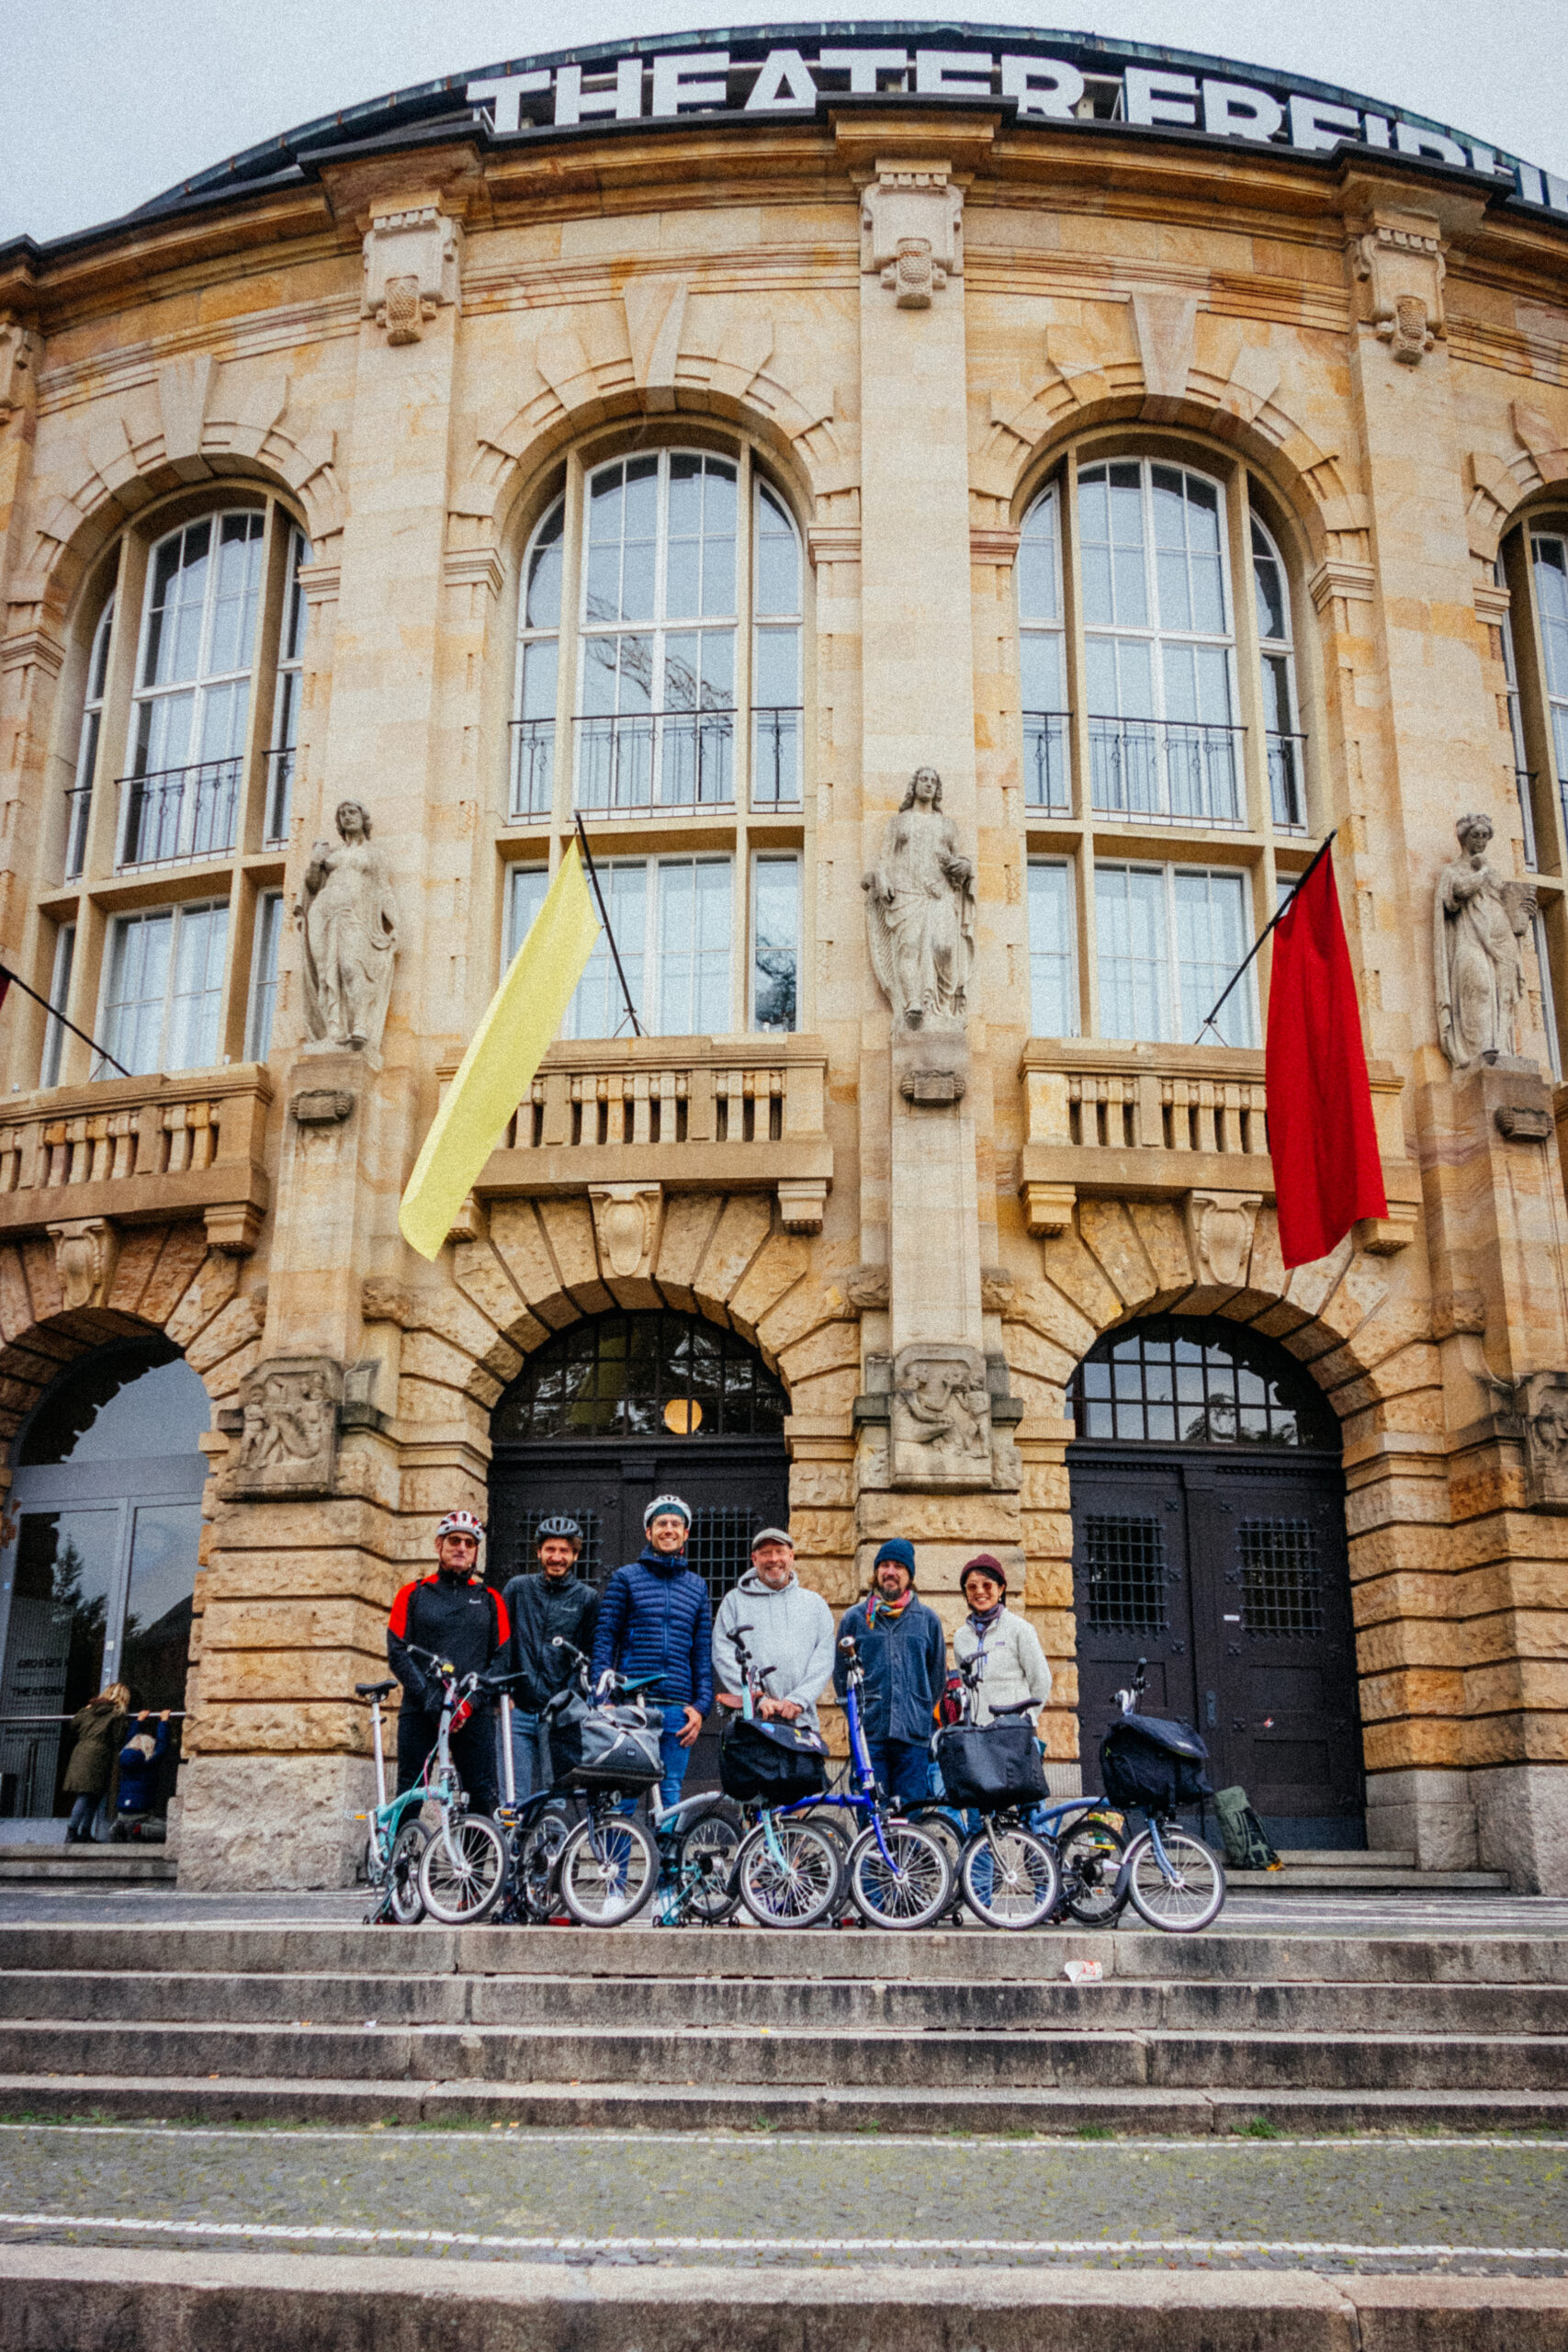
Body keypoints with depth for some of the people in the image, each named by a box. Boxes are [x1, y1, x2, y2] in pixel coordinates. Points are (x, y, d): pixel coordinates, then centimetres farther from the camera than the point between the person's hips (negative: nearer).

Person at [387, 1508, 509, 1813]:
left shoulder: (489, 1599, 13)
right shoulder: (413, 1594, 9)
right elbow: (397, 1653, 1)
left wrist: (473, 1698, -9)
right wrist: (429, 1697, -12)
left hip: (474, 1713, 1)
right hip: (419, 1709, -1)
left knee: (484, 1798, -5)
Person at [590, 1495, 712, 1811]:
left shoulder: (697, 1586, 15)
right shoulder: (625, 1578, 6)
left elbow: (703, 1652, 13)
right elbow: (604, 1640, 2)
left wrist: (701, 1706, 3)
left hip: (678, 1710, 3)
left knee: (671, 1794, 4)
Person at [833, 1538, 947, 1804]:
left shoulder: (928, 1619, 11)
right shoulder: (855, 1618, 9)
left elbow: (938, 1675, 16)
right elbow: (840, 1673, 13)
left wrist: (923, 1716, 10)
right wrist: (857, 1714, 6)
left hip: (914, 1735, 1)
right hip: (869, 1734, 0)